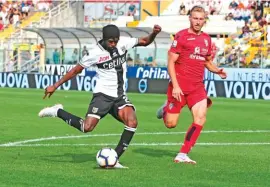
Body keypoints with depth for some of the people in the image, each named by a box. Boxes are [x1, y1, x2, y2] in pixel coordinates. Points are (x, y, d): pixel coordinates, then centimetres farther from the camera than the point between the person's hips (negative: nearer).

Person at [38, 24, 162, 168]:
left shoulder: (123, 43, -2)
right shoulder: (95, 53, -11)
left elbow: (145, 42, 10)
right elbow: (75, 70, -2)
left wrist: (154, 33, -12)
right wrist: (55, 86, -1)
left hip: (120, 96, 4)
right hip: (103, 95, -4)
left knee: (132, 122, -21)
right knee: (87, 128, -20)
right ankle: (57, 112, 4)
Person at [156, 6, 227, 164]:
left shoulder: (206, 39, 11)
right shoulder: (181, 36, -7)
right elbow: (171, 62, -9)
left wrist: (218, 71, 3)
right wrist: (175, 86, -17)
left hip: (197, 86, 5)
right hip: (179, 86, -4)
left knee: (200, 118, -15)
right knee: (171, 124, -1)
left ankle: (183, 155, -9)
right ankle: (166, 108, 36)